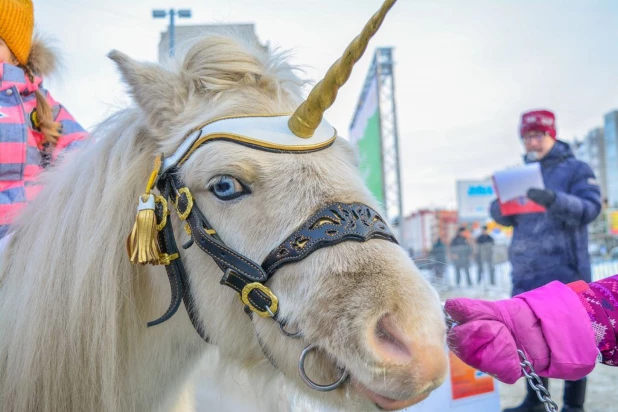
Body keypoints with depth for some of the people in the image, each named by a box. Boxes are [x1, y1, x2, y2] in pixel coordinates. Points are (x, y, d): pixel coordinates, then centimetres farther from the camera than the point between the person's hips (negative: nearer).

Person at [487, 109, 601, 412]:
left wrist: (555, 200, -30)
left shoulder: (576, 169, 2)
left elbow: (590, 208, -12)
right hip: (525, 273, 6)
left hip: (563, 270, -5)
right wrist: (499, 209, -7)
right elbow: (508, 218, 17)